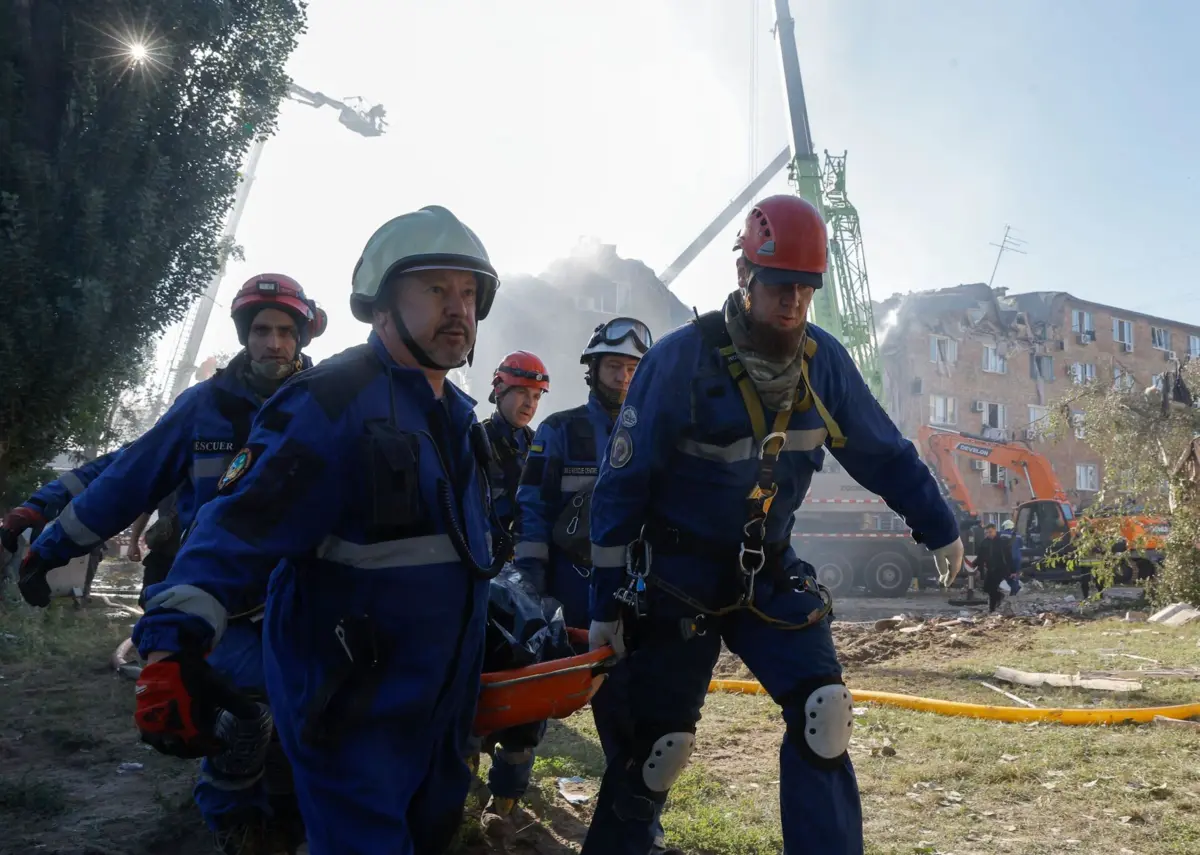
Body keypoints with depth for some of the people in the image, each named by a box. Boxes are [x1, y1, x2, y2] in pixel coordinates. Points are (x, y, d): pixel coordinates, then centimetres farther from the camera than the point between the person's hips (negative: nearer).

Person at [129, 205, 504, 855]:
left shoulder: (460, 418, 8)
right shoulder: (329, 404, -20)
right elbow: (241, 527, -26)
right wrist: (174, 647, -36)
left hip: (441, 707, 9)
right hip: (348, 711, -8)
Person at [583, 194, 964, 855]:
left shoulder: (823, 359, -5)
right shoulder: (682, 359, -19)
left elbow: (882, 452, 9)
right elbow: (621, 484, -14)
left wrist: (938, 527, 15)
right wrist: (607, 601, -11)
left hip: (770, 570, 4)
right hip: (677, 576, -4)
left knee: (823, 716, -8)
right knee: (660, 746, 0)